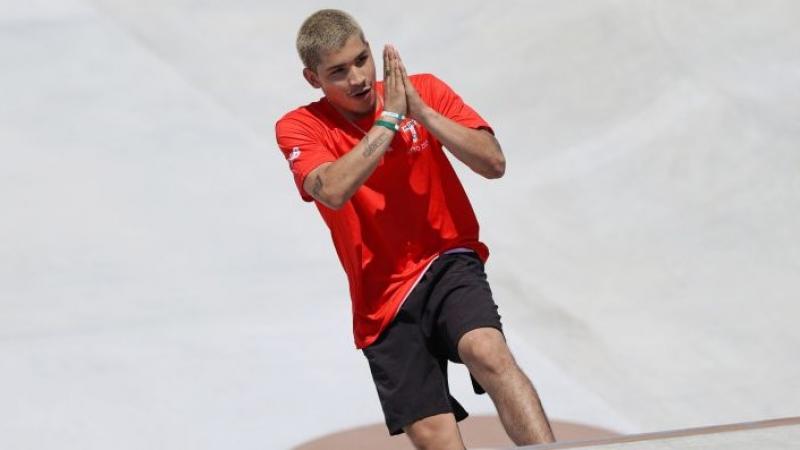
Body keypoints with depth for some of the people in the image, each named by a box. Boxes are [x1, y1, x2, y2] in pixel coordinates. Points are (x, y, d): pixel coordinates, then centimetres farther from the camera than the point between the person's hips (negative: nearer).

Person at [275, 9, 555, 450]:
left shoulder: (424, 90, 1)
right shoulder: (298, 128, -3)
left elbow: (493, 163, -8)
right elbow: (334, 190, -23)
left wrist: (420, 111, -17)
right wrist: (389, 117, -18)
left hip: (449, 264, 0)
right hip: (383, 302, 0)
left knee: (488, 352, -33)